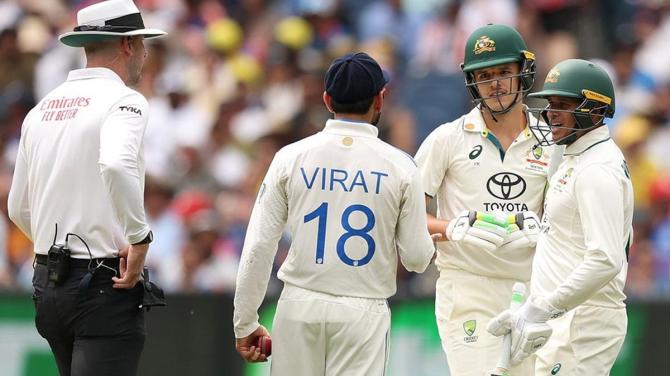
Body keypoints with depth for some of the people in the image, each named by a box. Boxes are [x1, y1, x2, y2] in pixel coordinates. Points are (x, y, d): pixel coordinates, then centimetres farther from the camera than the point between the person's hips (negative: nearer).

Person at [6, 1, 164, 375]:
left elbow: (18, 209, 17)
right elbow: (116, 165, -30)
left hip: (47, 285, 8)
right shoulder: (123, 100, -9)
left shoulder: (42, 109, 13)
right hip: (106, 284, -8)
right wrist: (139, 236, -20)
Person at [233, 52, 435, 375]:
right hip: (363, 312, -2)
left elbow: (258, 248, 0)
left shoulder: (291, 157, 0)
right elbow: (417, 258, 1)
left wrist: (245, 324, 7)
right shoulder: (399, 166, -3)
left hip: (299, 306, 2)